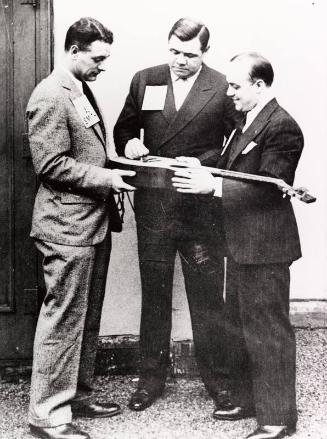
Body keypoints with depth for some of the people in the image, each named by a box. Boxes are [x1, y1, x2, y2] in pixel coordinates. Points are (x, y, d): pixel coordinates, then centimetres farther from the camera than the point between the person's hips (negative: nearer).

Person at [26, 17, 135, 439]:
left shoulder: (82, 91, 16)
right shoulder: (50, 96, -14)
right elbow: (51, 164, -19)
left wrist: (117, 166, 9)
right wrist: (106, 178, -17)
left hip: (93, 222, 10)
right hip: (67, 226, -10)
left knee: (87, 318, 16)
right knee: (63, 318, -3)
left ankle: (77, 394, 30)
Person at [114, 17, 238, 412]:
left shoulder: (222, 89, -4)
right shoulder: (144, 81, 6)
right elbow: (123, 128, 14)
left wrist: (201, 163, -16)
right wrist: (129, 143, -7)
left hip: (201, 209, -2)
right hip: (153, 206, 3)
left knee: (208, 298, 6)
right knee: (153, 296, 12)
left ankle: (217, 378, 23)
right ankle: (151, 377, 26)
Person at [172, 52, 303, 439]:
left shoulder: (281, 127, -17)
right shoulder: (247, 123, 14)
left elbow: (268, 188, -24)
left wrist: (212, 185, -27)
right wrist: (200, 171, -1)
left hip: (264, 247, -10)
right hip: (240, 244, 10)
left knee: (268, 330, 1)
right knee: (239, 325, 19)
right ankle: (246, 398, 35)